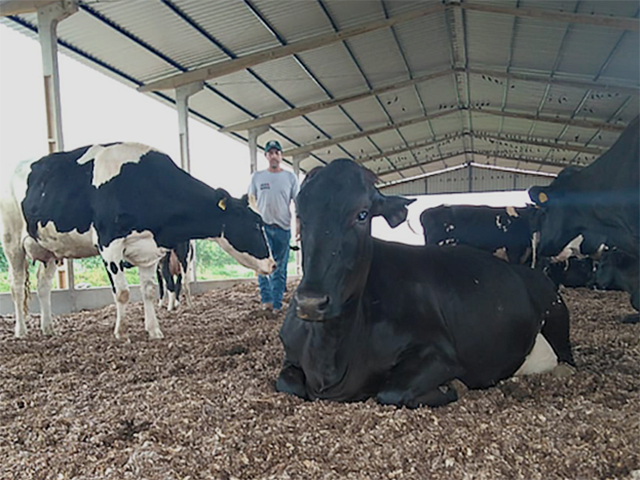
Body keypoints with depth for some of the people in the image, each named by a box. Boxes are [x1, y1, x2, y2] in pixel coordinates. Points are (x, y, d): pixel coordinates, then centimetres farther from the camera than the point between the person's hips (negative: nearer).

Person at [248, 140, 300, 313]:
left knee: (280, 268, 3)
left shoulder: (290, 177, 5)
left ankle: (277, 304, 8)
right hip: (262, 226, 1)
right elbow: (251, 199, 13)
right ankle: (266, 299, 8)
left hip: (283, 227, 0)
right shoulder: (257, 177, 8)